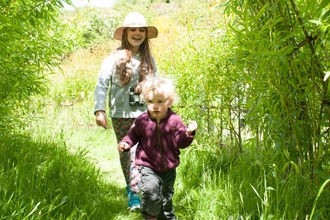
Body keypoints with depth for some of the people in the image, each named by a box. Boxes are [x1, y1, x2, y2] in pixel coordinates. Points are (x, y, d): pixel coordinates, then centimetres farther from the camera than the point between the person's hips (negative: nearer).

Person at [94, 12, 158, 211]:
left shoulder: (149, 60, 7)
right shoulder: (115, 58, -3)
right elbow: (102, 85, -9)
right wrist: (100, 110, -19)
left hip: (144, 114, 1)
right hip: (121, 114, -1)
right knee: (125, 152, 11)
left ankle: (135, 194, -3)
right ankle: (131, 186, 28)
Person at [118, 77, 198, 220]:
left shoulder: (175, 120, -9)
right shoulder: (142, 121, -10)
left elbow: (181, 142, -5)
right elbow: (133, 135, 6)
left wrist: (188, 133, -24)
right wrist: (125, 143, -12)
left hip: (169, 168, 2)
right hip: (148, 166, -2)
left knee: (166, 197, 18)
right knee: (151, 191, -26)